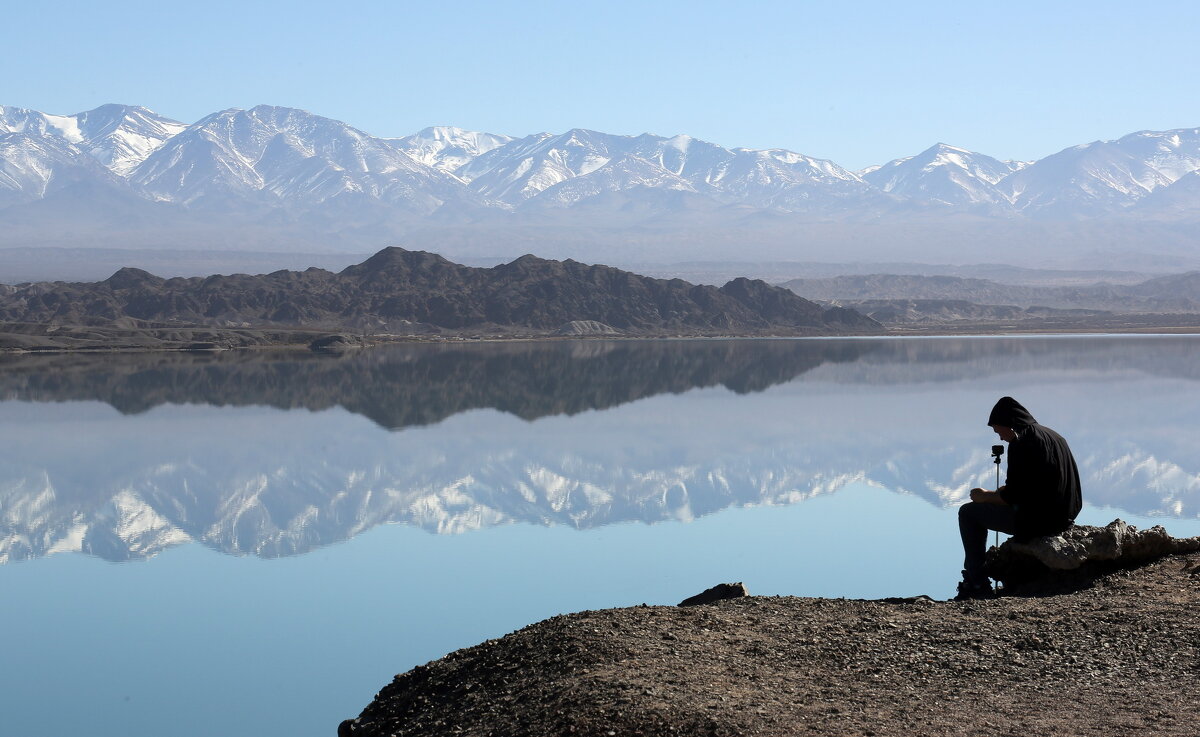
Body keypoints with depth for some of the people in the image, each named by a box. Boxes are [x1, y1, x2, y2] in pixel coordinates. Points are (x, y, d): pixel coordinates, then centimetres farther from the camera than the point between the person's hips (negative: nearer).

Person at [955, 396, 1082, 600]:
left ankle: (978, 584, 5)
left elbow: (1012, 497, -16)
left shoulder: (1021, 443, -14)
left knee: (968, 512, 6)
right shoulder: (1054, 436, 14)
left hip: (1036, 521, -9)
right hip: (1062, 518, 9)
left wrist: (985, 496, 3)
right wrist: (1008, 491, 25)